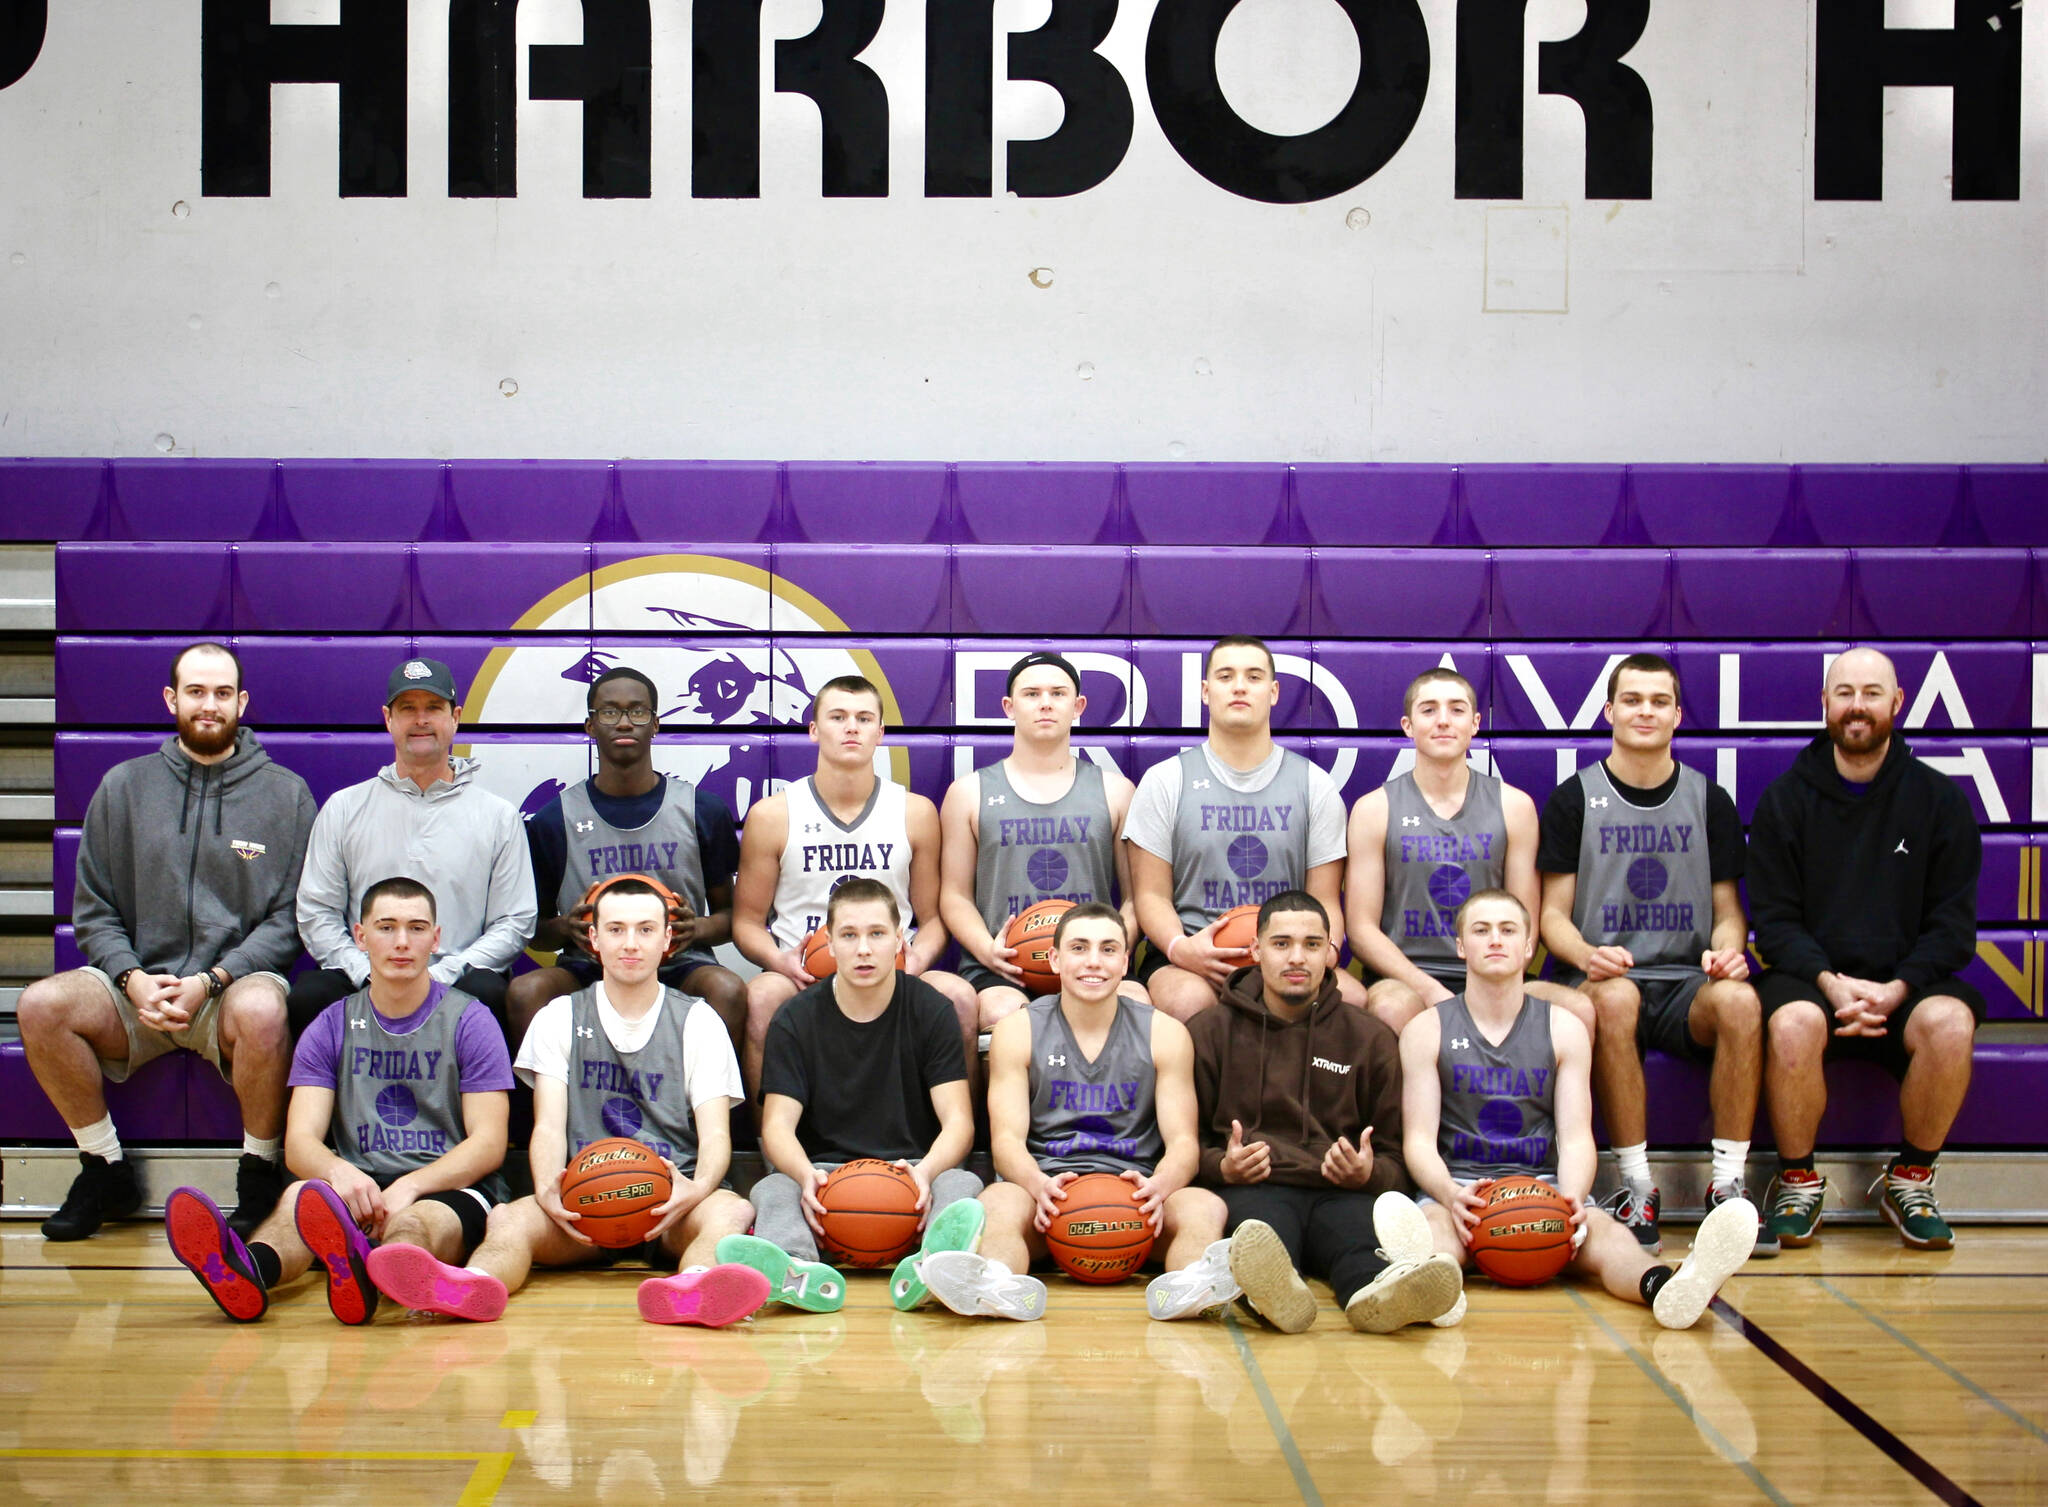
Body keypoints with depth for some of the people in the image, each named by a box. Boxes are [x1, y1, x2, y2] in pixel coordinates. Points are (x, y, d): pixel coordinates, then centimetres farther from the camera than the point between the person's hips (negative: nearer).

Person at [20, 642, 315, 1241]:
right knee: (41, 1005, -25)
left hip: (237, 983, -3)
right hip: (138, 987, 3)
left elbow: (290, 917, 0)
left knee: (262, 1009, -37)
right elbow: (93, 911, 10)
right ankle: (106, 1169, -5)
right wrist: (132, 979, -9)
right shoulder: (123, 786, 12)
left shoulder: (285, 793, 6)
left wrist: (212, 979, -14)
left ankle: (260, 1175, -14)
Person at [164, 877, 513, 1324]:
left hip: (449, 1189, -2)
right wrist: (340, 1173, -24)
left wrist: (410, 1186, -21)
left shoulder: (471, 1021, 6)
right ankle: (248, 1270, -66)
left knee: (417, 1221, -39)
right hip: (358, 1186, 3)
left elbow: (488, 1144, -2)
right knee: (301, 1196, -32)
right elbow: (300, 1140, 2)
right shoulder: (331, 1028, 14)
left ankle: (364, 1274, -74)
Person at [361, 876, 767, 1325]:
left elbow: (715, 1135, 2)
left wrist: (697, 1188, -23)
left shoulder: (697, 1021, 13)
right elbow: (548, 1127, 4)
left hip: (673, 1203, -1)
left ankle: (692, 1287, -68)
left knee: (733, 1210, -35)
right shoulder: (559, 1018, 15)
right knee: (508, 1218, -30)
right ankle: (470, 1287, -64)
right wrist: (548, 1191, -20)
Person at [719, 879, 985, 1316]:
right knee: (773, 1190, -31)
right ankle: (797, 1270, -64)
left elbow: (958, 1121, -2)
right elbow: (778, 1124, -2)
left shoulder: (932, 1012, 4)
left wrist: (926, 1171, -26)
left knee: (961, 1185, -33)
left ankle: (932, 1264, -66)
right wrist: (805, 1174, -27)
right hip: (823, 1170, 0)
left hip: (913, 1171, 0)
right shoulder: (796, 1019, 5)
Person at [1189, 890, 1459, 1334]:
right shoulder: (1212, 1031, 18)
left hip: (1341, 1193, 1)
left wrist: (1368, 1175, -3)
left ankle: (1375, 1292, -70)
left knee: (1364, 1235, -38)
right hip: (1252, 1189, -1)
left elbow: (1397, 1157, 21)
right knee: (1263, 1229, -40)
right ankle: (1273, 1287, -72)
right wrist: (1220, 1166, -5)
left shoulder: (1371, 1039, 21)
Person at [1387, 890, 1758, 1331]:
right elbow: (1419, 1140, 0)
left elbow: (1576, 1137, 3)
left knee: (1599, 1227, -33)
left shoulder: (1564, 1028, 11)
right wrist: (1452, 1195, -24)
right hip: (1456, 1185, -1)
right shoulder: (1427, 1030, 7)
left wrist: (1572, 1198, -21)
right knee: (1435, 1223, -38)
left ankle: (1662, 1287, -67)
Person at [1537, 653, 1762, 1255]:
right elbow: (1553, 915, 5)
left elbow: (1728, 910, 14)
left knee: (1738, 999, -33)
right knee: (1614, 998, -38)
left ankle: (1727, 1185, -23)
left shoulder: (1709, 800, 13)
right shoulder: (1574, 799, 7)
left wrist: (1727, 950, -10)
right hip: (1606, 975, -2)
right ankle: (1637, 1188, -28)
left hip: (1687, 981, 2)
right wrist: (1588, 955, -18)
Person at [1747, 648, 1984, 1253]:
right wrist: (1831, 982, -18)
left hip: (1905, 982, 1)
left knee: (1949, 1022, -32)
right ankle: (1798, 1181, -12)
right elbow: (1775, 920, 1)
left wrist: (1895, 989, -15)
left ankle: (1910, 1180, -9)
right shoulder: (1784, 799, 5)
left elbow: (1952, 924, 3)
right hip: (1811, 978, -1)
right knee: (1793, 1023, -35)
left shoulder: (1939, 799, 7)